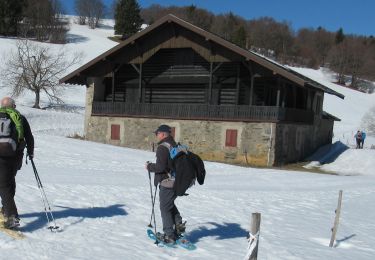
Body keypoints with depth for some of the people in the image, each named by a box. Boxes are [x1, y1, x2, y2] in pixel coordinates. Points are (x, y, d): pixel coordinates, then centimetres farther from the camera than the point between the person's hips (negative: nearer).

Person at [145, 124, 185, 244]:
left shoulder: (162, 147, -17)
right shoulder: (175, 145, 12)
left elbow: (160, 167, -22)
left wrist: (150, 166, -5)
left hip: (167, 183, -9)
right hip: (177, 182, 9)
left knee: (165, 208, 2)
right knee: (170, 204, 26)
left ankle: (169, 235, 6)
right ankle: (178, 225, 21)